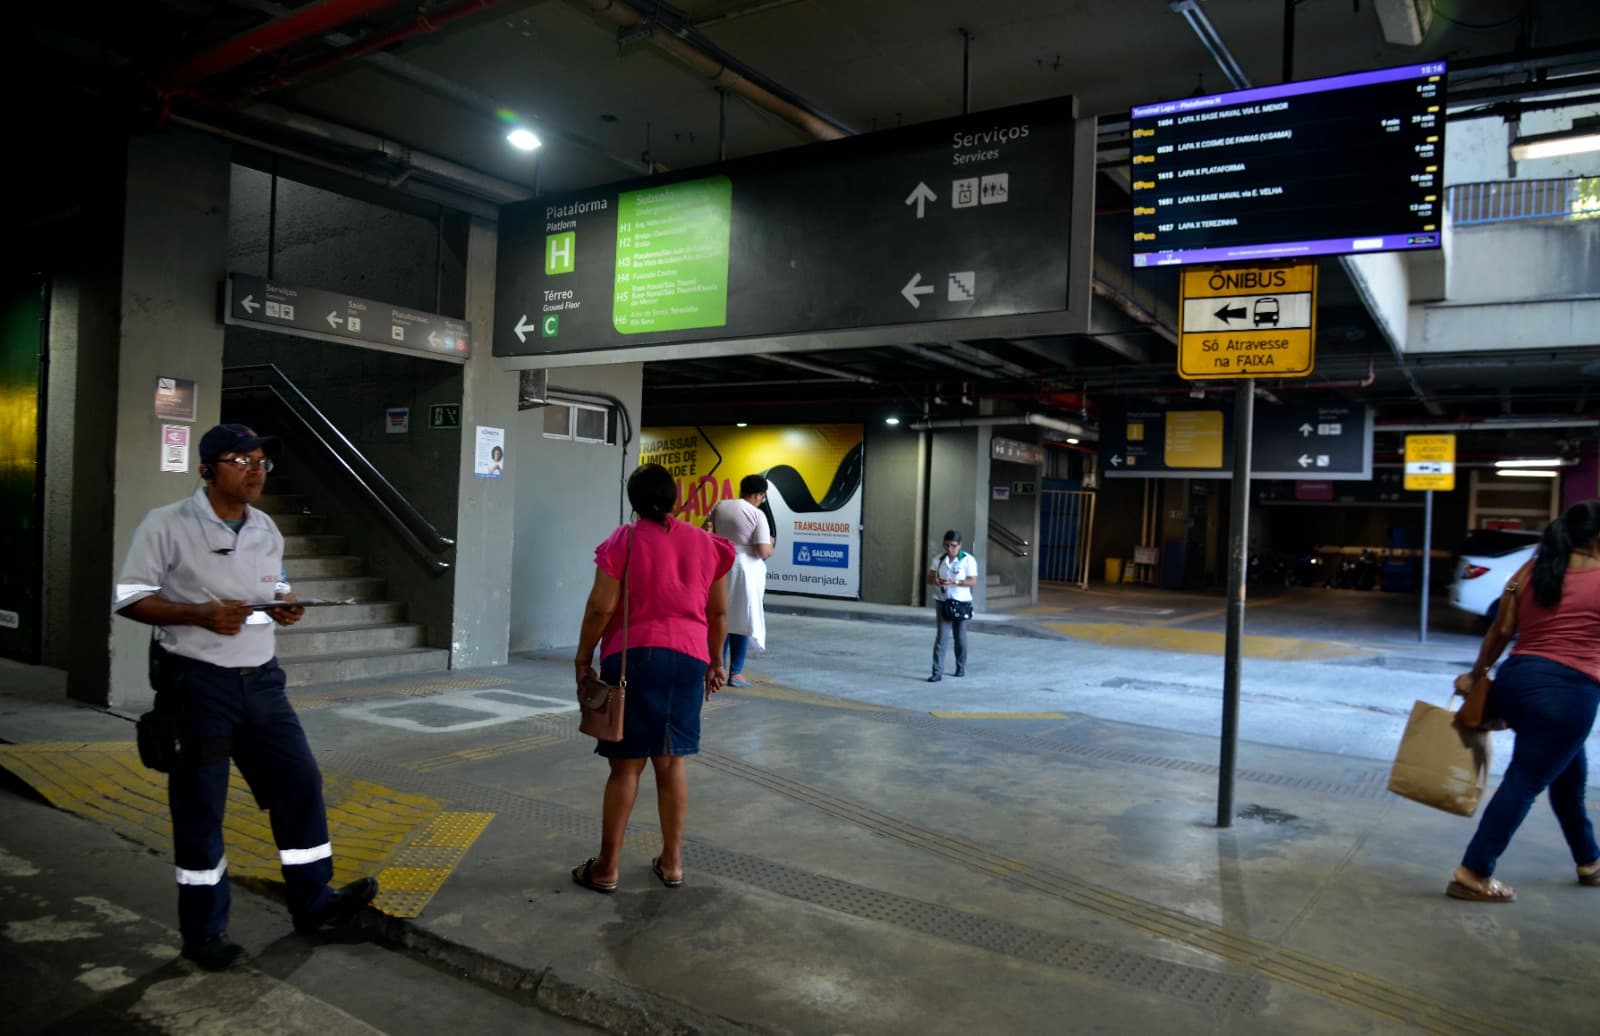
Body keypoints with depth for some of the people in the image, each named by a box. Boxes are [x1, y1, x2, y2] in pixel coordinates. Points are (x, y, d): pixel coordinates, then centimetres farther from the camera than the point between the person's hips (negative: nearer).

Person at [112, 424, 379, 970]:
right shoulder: (167, 525, -8)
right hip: (196, 683, -5)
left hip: (260, 679, 6)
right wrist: (201, 614, -22)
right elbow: (129, 599, -8)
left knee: (299, 781, 4)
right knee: (200, 807, 4)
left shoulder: (267, 530, 9)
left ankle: (311, 900, 17)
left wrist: (283, 607, -3)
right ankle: (204, 930, 19)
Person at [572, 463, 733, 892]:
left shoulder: (625, 540, -4)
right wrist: (715, 661, 21)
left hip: (633, 656, -3)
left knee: (626, 764, 3)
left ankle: (607, 867, 12)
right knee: (671, 761, 13)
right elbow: (718, 612, 11)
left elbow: (601, 607, -8)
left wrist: (584, 656, 3)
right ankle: (672, 861, 20)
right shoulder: (706, 543, 8)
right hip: (688, 657, 3)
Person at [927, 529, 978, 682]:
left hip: (961, 603, -2)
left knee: (960, 637, 11)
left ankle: (961, 667, 30)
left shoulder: (968, 560, -6)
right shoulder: (939, 559, 5)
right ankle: (937, 672, -9)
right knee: (942, 636, -7)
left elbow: (973, 581, -12)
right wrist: (936, 581, -19)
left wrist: (955, 582, -25)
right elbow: (930, 578, 5)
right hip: (942, 602, 2)